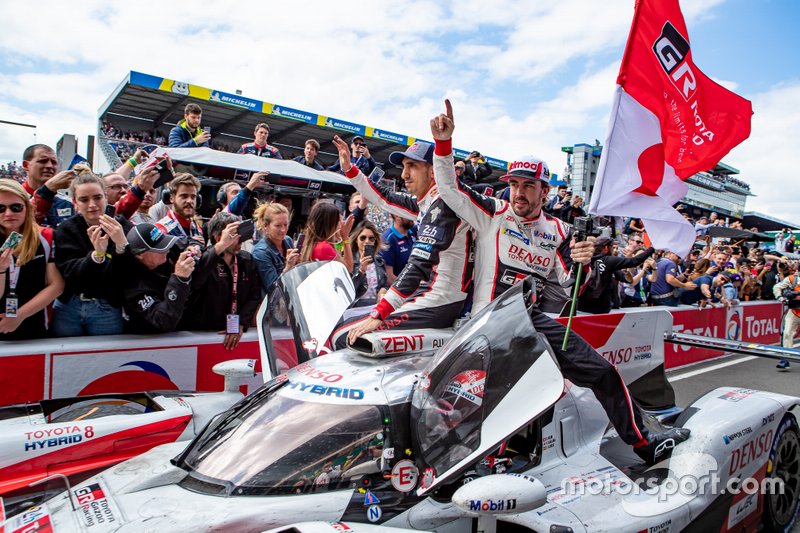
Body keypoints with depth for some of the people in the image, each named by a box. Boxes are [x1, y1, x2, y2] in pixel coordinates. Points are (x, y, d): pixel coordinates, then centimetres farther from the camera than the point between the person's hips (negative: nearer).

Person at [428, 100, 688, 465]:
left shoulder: (558, 232, 9)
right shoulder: (492, 213, -2)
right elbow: (449, 187, -12)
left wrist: (582, 264, -16)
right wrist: (443, 141, -27)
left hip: (534, 318, 5)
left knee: (603, 372, 5)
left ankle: (643, 443, 21)